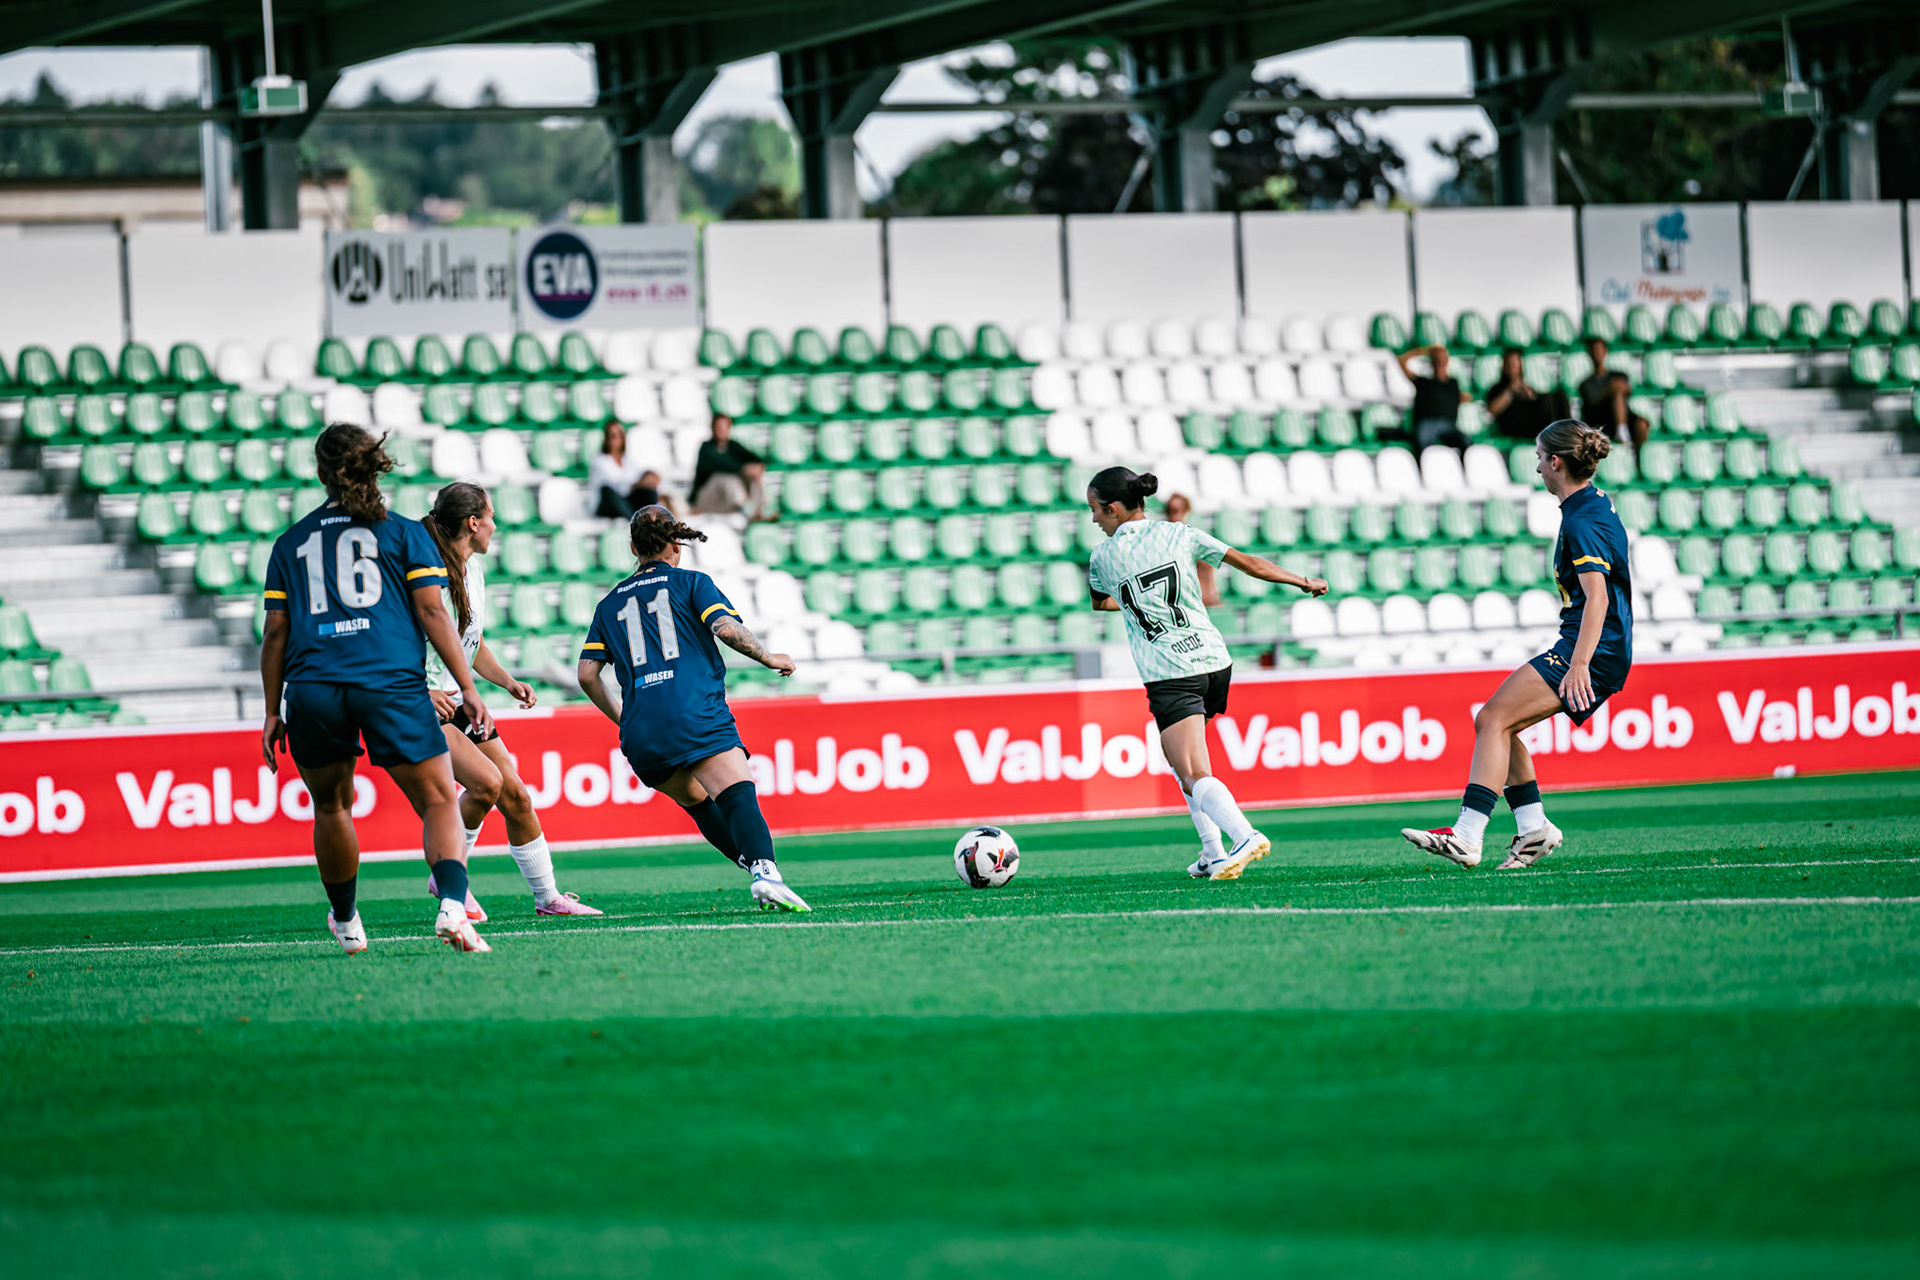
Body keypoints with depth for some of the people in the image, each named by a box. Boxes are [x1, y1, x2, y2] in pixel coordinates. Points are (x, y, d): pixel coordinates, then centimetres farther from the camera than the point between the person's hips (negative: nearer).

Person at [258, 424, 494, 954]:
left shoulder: (290, 543, 15)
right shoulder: (403, 533, 9)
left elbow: (276, 633, 13)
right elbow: (432, 613, 1)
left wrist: (273, 712, 17)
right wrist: (468, 689, 2)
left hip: (311, 691, 2)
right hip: (392, 686, -2)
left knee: (330, 807, 22)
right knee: (438, 801, -2)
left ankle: (346, 922, 32)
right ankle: (452, 906, -26)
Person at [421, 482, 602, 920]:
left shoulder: (472, 571, 10)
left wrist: (508, 682, 9)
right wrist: (421, 690, -30)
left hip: (460, 701, 8)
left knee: (515, 796, 5)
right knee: (486, 781, -24)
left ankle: (547, 897, 17)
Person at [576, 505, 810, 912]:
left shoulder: (611, 603, 23)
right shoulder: (691, 583, 11)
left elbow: (587, 673, 18)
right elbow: (726, 628, -6)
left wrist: (621, 718, 31)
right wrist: (770, 658, 9)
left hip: (639, 736, 4)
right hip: (696, 718, -4)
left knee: (698, 801, 23)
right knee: (738, 797, -19)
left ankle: (758, 868, 11)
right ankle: (764, 871, -44)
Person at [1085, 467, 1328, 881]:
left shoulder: (1104, 555, -1)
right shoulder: (1177, 533, 8)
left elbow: (1100, 602, 21)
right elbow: (1248, 563, 10)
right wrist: (1303, 582, 22)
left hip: (1167, 673, -6)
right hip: (1214, 660, 6)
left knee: (1194, 777, -13)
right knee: (1183, 758, 24)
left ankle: (1245, 838, -37)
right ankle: (1212, 853, 19)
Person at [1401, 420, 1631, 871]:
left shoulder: (1582, 523, -15)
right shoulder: (1597, 504, 16)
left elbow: (1597, 596, -25)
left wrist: (1579, 664, -33)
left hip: (1594, 651, -10)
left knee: (1493, 719, -16)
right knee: (1499, 723, 14)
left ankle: (1467, 837, -25)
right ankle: (1534, 829, 11)